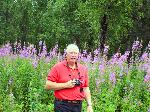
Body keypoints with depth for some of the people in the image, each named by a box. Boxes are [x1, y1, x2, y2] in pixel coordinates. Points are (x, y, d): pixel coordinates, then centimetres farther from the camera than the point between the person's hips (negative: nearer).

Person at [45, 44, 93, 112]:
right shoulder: (58, 67, -3)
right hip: (62, 106, -4)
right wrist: (66, 85, -14)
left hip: (78, 106, 4)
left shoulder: (83, 69, 11)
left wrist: (89, 105, 6)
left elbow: (86, 88, 14)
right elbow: (48, 85, -8)